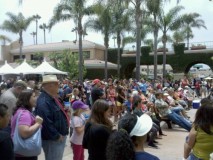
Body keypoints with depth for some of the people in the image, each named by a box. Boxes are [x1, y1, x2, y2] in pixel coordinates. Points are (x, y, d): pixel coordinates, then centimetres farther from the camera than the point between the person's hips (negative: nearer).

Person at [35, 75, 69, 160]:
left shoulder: (52, 98, 10)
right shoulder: (43, 101, -25)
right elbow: (46, 122, -30)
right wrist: (56, 136, -23)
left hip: (60, 137, 10)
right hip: (52, 139, -10)